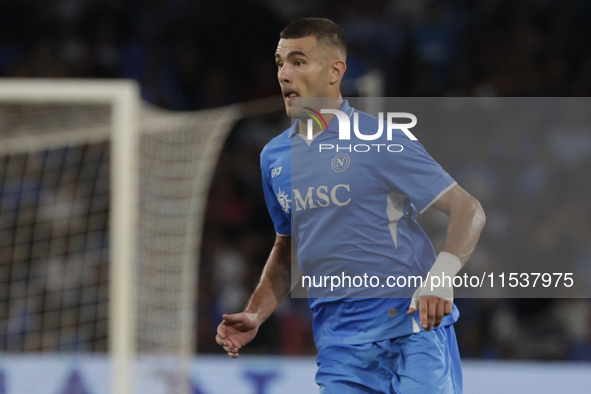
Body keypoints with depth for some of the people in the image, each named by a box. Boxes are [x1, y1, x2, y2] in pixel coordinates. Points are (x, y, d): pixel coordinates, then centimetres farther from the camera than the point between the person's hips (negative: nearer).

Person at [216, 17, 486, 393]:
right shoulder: (274, 157, 11)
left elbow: (469, 210, -9)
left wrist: (440, 277, -25)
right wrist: (255, 314, 9)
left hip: (414, 328, -5)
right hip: (339, 344, 5)